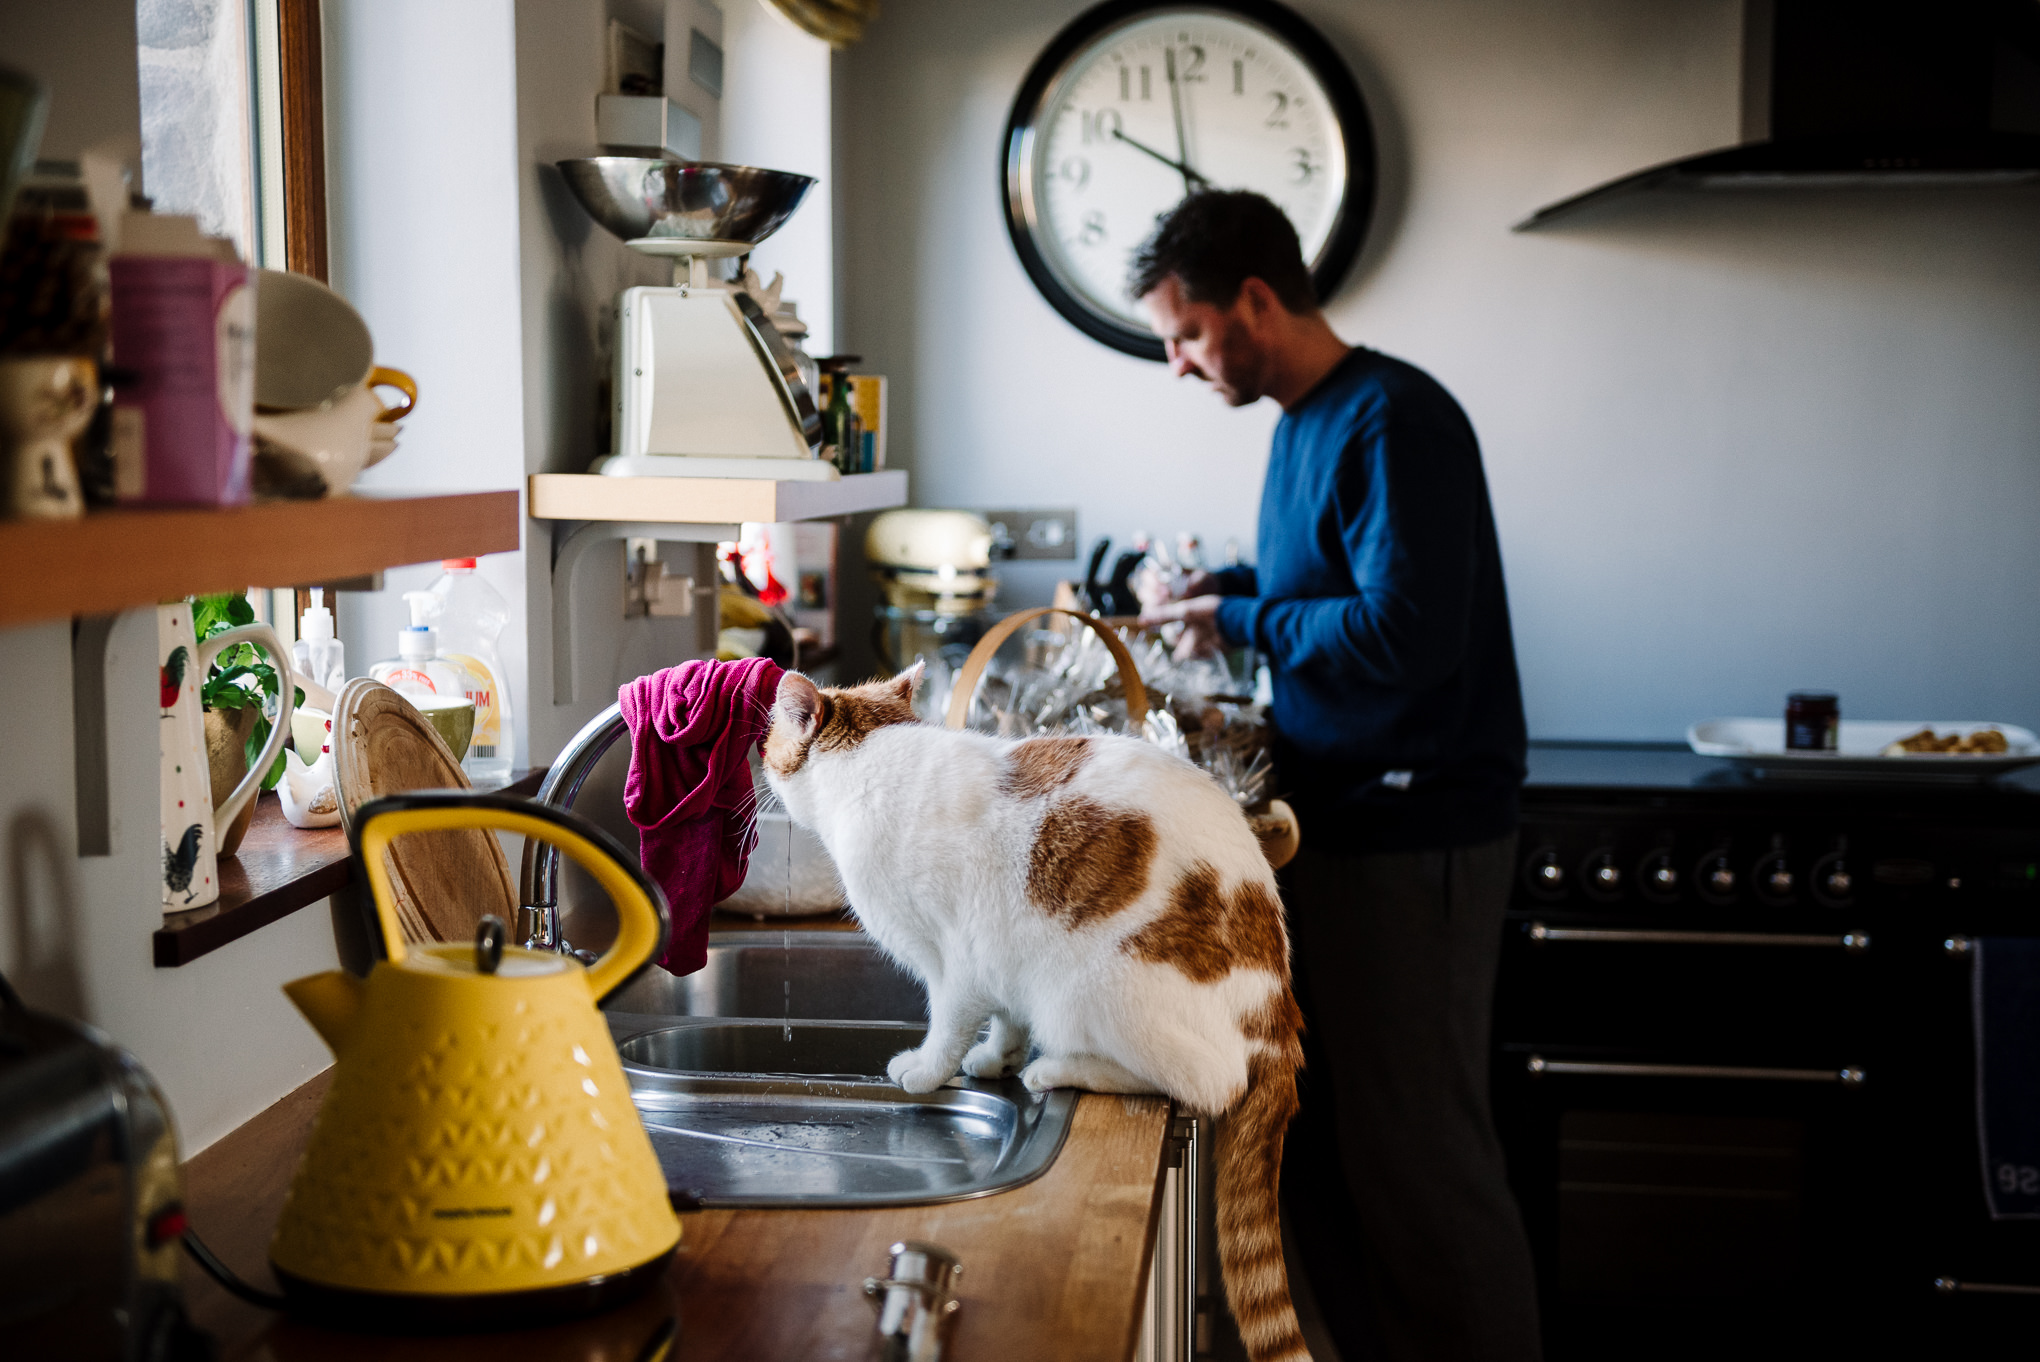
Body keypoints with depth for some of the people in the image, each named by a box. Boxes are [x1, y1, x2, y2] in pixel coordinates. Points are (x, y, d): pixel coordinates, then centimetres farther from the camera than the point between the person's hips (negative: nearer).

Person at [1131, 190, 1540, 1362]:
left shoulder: (1393, 421, -16)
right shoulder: (1306, 422, 14)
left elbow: (1407, 630, -25)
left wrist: (1242, 623, -13)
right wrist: (1233, 587, 10)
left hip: (1415, 838, -9)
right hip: (1337, 826, 9)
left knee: (1414, 1154, -2)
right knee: (1322, 1144, 14)